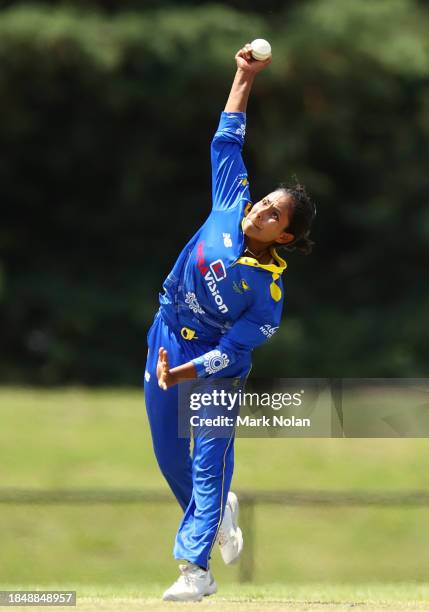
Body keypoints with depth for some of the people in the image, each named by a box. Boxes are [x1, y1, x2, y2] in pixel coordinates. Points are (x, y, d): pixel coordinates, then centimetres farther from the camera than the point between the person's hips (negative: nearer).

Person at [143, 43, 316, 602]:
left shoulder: (269, 290, -19)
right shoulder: (230, 205, -7)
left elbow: (233, 348, -21)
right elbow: (228, 139, -1)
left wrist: (180, 375, -31)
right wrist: (246, 76, -5)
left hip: (217, 359, -5)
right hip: (167, 337, 5)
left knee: (209, 459, -12)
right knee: (168, 454, 12)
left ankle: (196, 568, -15)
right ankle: (217, 514, 38)